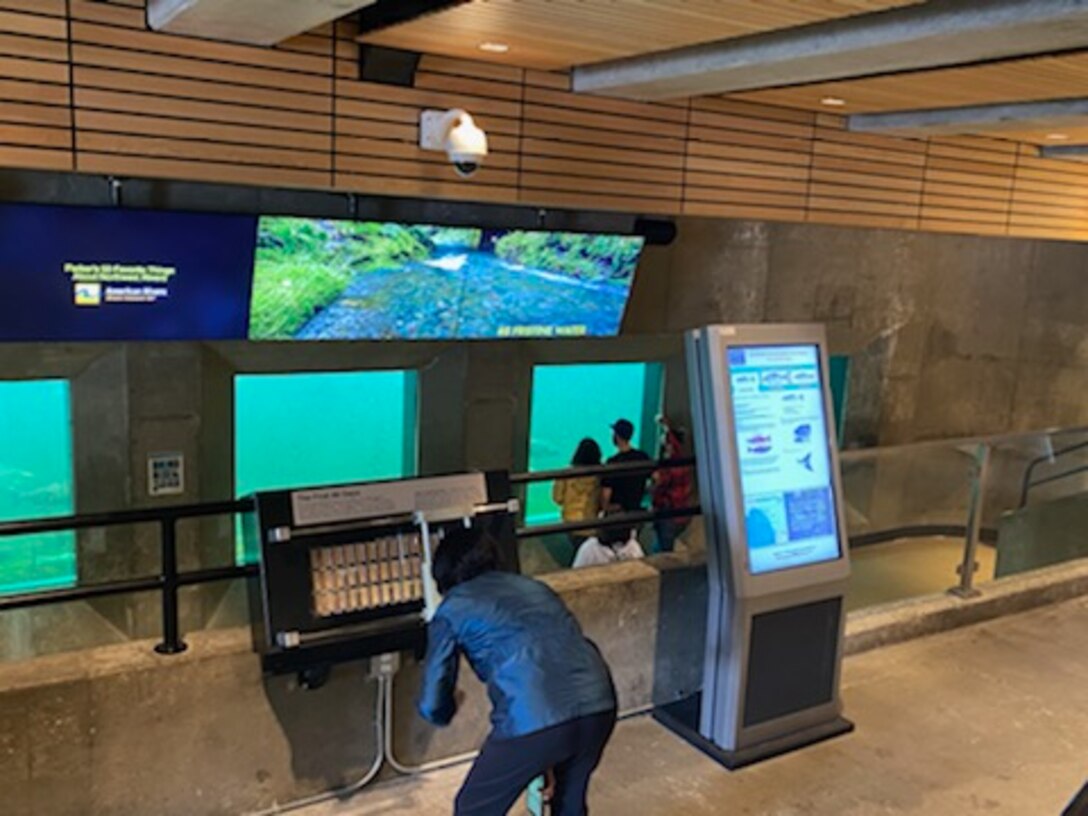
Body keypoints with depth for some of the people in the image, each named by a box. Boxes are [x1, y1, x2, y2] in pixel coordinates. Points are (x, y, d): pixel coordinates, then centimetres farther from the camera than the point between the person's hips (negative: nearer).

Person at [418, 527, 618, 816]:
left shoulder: (451, 609, 14)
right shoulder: (533, 586, 28)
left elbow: (432, 706, 14)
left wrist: (448, 708, 40)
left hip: (534, 719, -5)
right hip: (598, 703, 6)